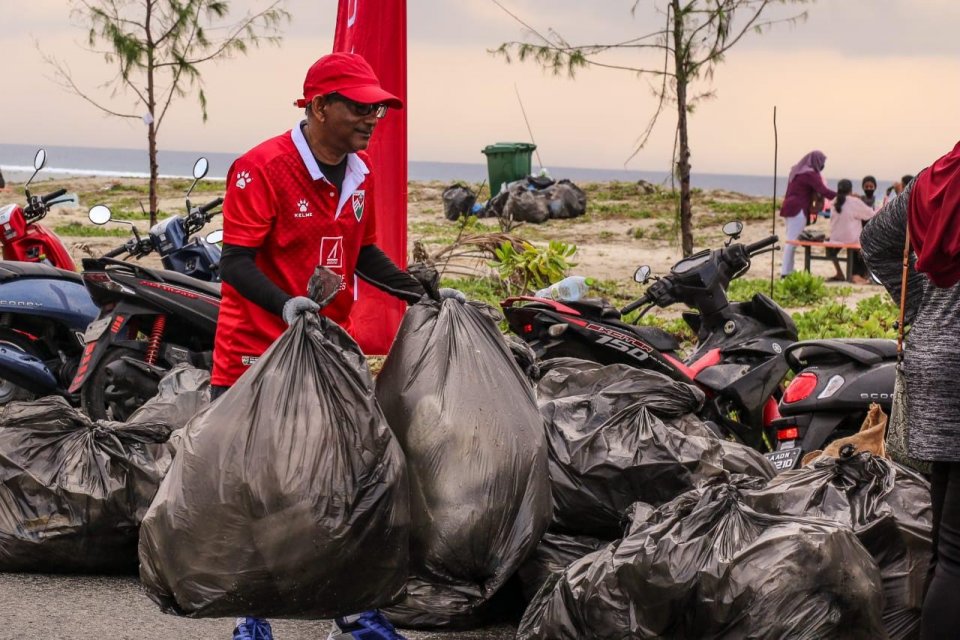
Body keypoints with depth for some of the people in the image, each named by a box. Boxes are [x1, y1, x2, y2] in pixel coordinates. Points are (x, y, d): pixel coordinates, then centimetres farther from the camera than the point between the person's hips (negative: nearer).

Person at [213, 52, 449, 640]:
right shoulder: (263, 167, -16)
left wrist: (424, 293, 11)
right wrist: (285, 304, -36)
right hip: (258, 353, -7)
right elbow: (236, 262, -19)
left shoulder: (360, 173, 8)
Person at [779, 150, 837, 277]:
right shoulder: (811, 174, -12)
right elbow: (823, 191, -20)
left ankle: (787, 271, 6)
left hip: (790, 208, 9)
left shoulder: (797, 171, 17)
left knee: (791, 241, 8)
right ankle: (786, 272, -14)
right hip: (799, 209, -9)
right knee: (793, 241, -11)